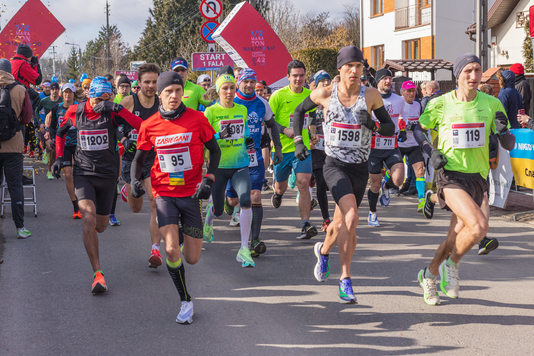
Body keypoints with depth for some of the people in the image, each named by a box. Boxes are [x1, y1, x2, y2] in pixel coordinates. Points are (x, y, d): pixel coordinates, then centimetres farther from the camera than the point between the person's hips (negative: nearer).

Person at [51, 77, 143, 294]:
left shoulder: (113, 112, -10)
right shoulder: (75, 112, -4)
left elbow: (142, 127, -26)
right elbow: (61, 131, 18)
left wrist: (117, 109, -34)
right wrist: (59, 157, 8)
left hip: (107, 174, 1)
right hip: (83, 173, -1)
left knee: (100, 226, 11)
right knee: (89, 220, -21)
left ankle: (89, 231, 53)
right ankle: (98, 274, -17)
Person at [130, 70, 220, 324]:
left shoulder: (196, 119, -6)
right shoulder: (149, 125, -3)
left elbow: (214, 150, 4)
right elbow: (139, 158, 10)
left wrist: (209, 179, -9)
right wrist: (134, 180, -8)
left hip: (191, 193, 0)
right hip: (164, 192, 0)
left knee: (192, 258, 3)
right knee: (172, 251, -17)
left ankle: (183, 236, 41)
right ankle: (185, 301, 4)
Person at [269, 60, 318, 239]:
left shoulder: (310, 95, 3)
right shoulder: (279, 95, -8)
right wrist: (284, 130, -18)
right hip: (282, 147, -1)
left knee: (304, 184, -15)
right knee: (281, 186, 15)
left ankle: (305, 225, -16)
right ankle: (278, 193, 54)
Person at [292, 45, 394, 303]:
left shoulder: (371, 95, -4)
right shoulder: (324, 94, -4)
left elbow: (390, 128, 4)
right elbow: (299, 111, 14)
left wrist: (373, 125, -17)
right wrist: (298, 141, 4)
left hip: (360, 168, 3)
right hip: (334, 165, -3)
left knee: (342, 223, 12)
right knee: (351, 217, -23)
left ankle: (323, 250, 46)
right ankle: (345, 280, -10)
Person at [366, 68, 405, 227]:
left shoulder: (399, 100, 6)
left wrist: (402, 130, 12)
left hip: (392, 147, 2)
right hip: (374, 147, -2)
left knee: (398, 179, -18)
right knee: (375, 183, 4)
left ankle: (386, 186, 19)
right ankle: (372, 214, 25)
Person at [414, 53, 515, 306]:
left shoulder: (491, 104, 1)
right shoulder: (440, 104, -4)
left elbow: (509, 146, 4)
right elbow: (418, 129, 11)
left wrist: (502, 131, -19)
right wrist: (430, 151, -6)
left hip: (479, 177, 4)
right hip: (451, 174, -4)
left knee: (456, 239, 7)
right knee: (479, 226, -24)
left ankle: (429, 275, 33)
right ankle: (451, 265, 2)